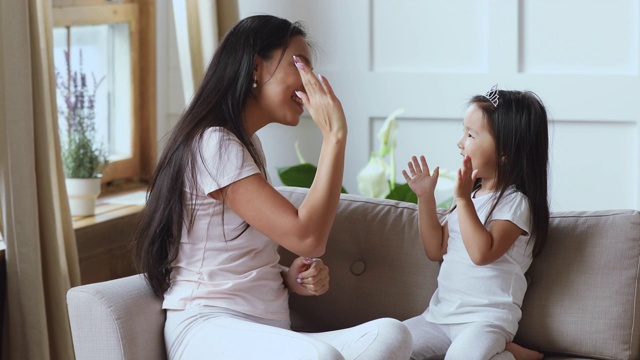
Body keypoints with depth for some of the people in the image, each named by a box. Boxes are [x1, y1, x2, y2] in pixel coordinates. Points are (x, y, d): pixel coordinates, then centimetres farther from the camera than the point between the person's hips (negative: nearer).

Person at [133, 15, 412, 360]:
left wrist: (289, 278, 6)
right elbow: (307, 237, -17)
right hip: (209, 327, -9)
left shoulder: (247, 144, 23)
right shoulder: (213, 143, -9)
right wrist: (333, 135, -11)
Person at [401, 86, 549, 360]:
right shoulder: (471, 194, 14)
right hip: (441, 314, 8)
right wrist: (425, 197, 6)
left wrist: (463, 200, -23)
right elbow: (436, 250, 13)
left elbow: (482, 253, -24)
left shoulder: (515, 202, -11)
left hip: (486, 317, -8)